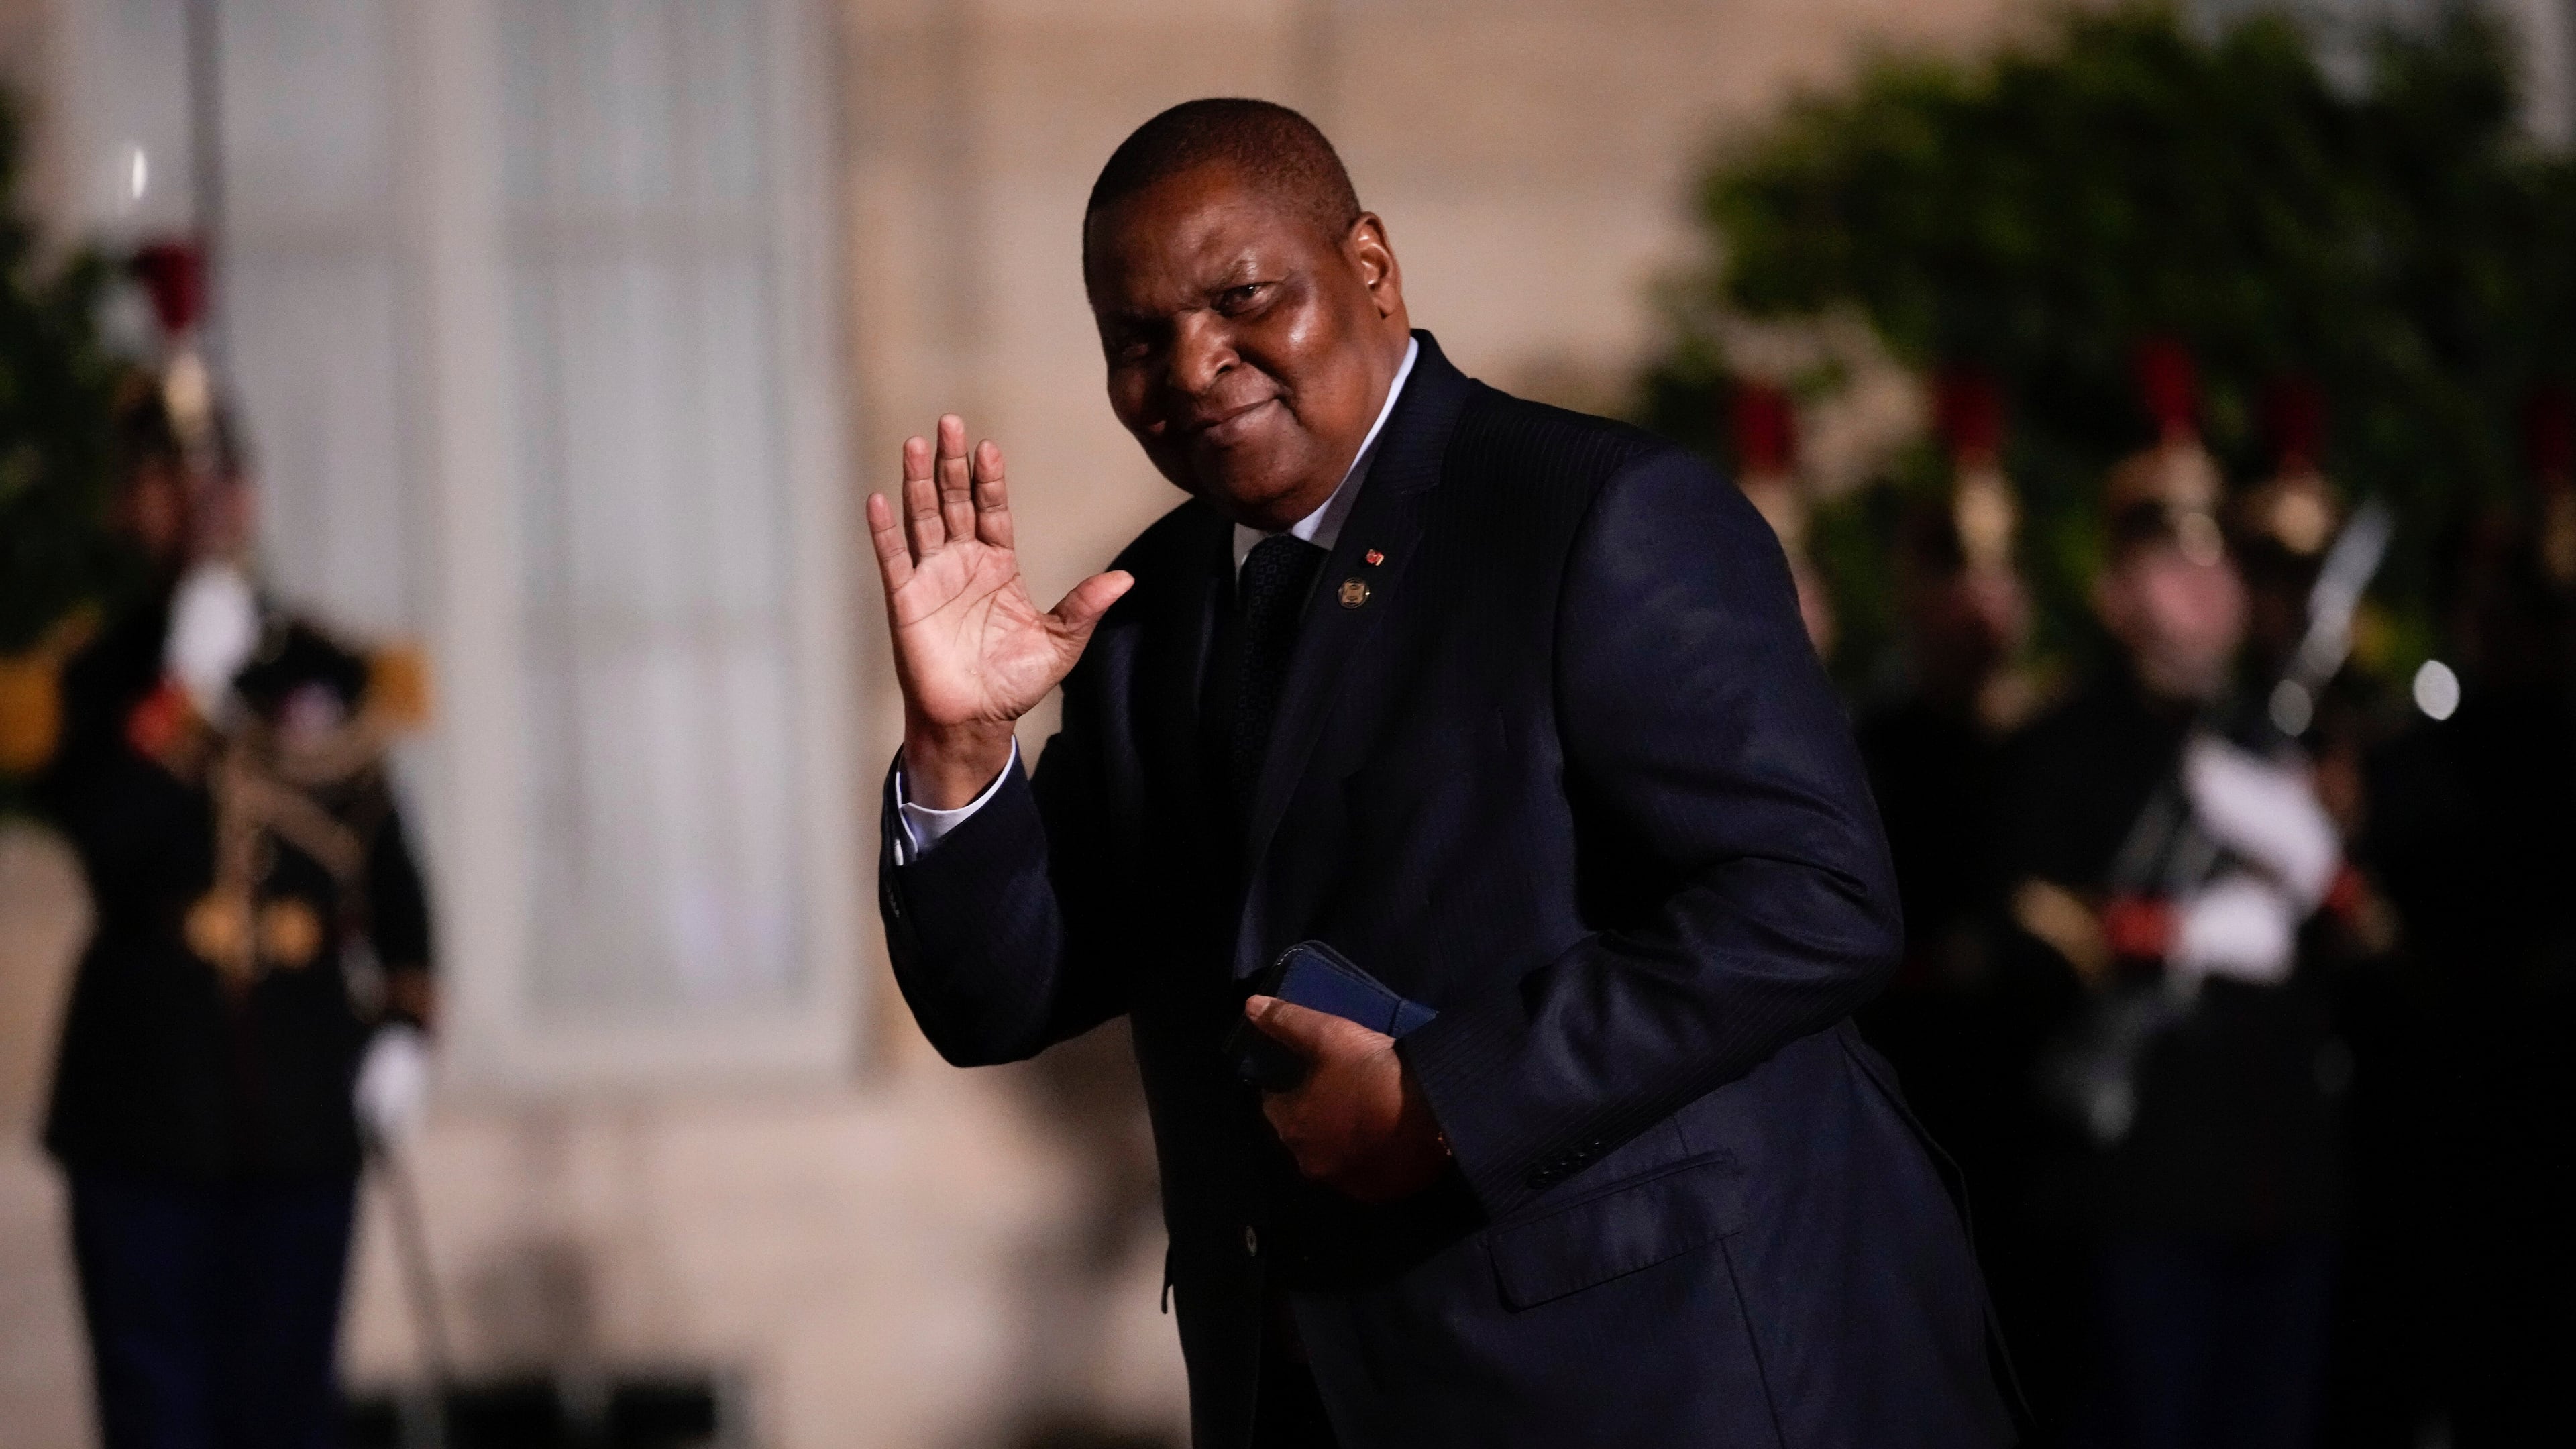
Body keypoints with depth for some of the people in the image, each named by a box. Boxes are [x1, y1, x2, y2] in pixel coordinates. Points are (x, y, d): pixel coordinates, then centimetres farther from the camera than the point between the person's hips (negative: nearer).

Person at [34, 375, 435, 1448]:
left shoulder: (330, 674, 11)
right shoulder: (94, 679, 3)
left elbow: (390, 873, 15)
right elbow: (101, 832, -16)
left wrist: (402, 1026, 5)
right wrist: (187, 685, -21)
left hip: (301, 1114, 2)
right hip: (142, 1111, -2)